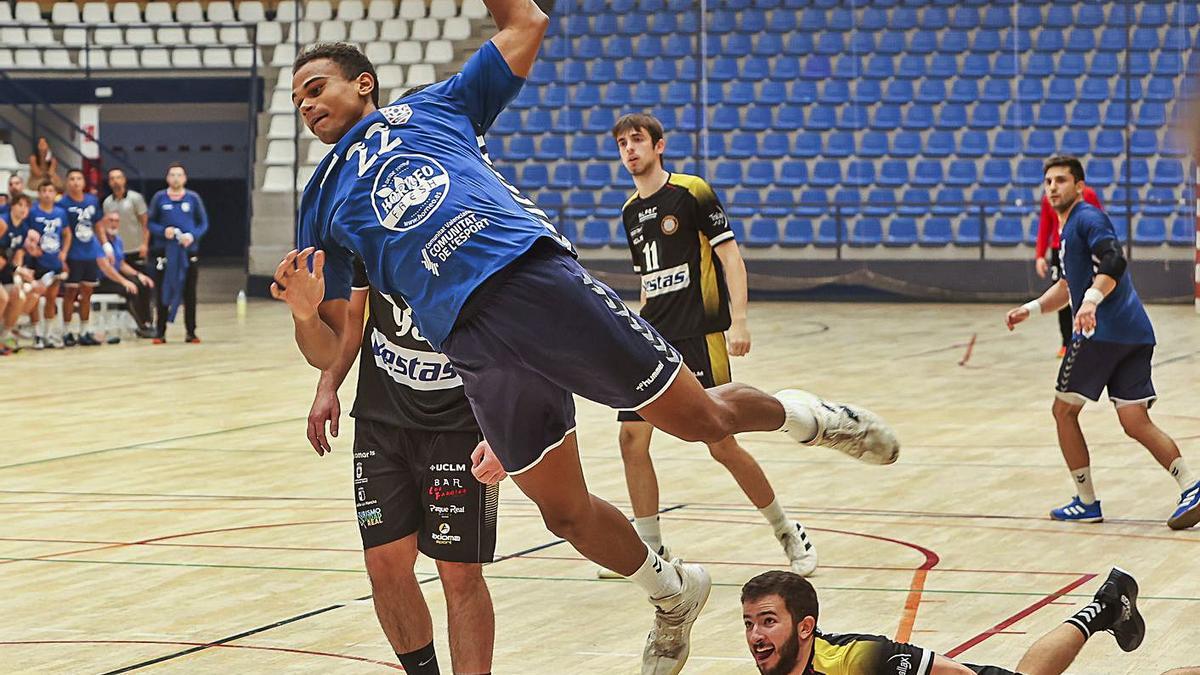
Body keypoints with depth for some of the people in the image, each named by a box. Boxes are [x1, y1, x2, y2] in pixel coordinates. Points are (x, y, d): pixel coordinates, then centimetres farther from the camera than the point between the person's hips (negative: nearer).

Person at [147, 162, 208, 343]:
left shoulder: (193, 198, 3)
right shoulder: (159, 198, 2)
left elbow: (203, 223, 5)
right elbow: (150, 223, 5)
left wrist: (192, 235, -13)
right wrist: (163, 231, -14)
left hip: (189, 251, 1)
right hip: (165, 251, -1)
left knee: (189, 294, 4)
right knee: (163, 293, 0)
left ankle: (191, 332, 11)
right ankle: (160, 333, 7)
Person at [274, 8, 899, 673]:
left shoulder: (429, 106, 19)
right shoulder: (322, 201, 22)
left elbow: (524, 25, 24)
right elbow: (328, 348, 17)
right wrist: (305, 310, -4)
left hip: (537, 275, -2)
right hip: (472, 340, 2)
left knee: (700, 418, -5)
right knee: (565, 512, 2)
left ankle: (802, 415, 25)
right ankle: (673, 598, 27)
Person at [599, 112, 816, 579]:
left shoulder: (691, 191, -6)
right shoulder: (630, 212, 14)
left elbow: (730, 255, -8)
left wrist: (738, 321, -16)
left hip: (700, 336, -6)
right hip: (652, 339, 6)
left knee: (722, 446, -6)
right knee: (632, 438, -4)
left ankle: (787, 532, 13)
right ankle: (649, 549, 7)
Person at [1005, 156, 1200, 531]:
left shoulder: (1087, 217, -5)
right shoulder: (1069, 228, 26)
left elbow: (1113, 263, -23)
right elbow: (1069, 286, 38)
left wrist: (1091, 300, -37)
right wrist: (1031, 309, 29)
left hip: (1103, 331, -9)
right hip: (1134, 333, 9)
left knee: (1064, 410, 5)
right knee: (1136, 423, 2)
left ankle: (1086, 502, 9)